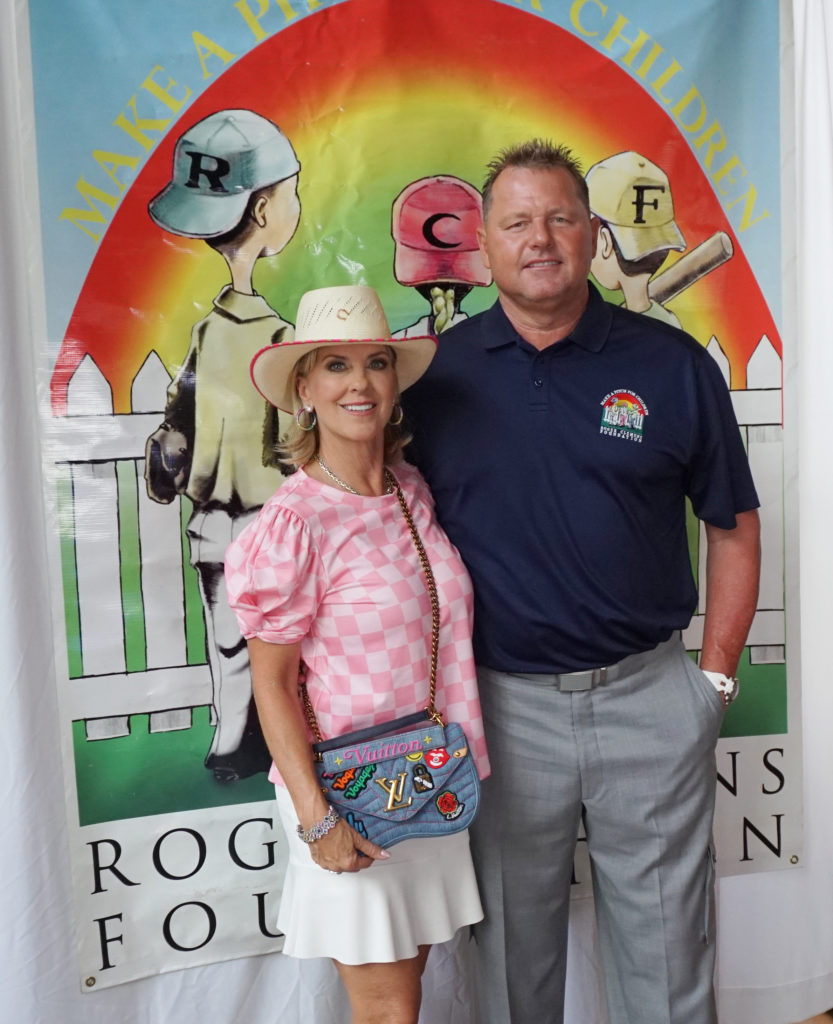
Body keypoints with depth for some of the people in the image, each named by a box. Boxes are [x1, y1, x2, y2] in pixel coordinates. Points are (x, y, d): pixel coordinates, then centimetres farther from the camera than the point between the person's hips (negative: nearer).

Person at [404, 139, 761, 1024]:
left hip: (650, 694, 0)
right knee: (513, 944, 18)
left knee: (664, 942, 16)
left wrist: (716, 676, 1)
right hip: (503, 702, 1)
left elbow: (733, 527, 4)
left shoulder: (672, 363, -1)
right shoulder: (438, 372, -1)